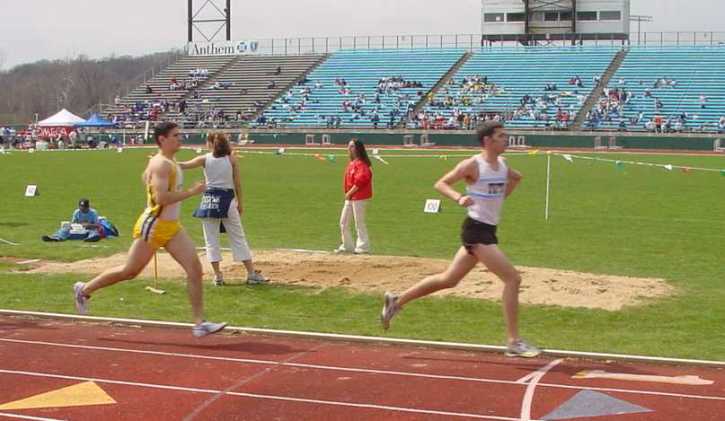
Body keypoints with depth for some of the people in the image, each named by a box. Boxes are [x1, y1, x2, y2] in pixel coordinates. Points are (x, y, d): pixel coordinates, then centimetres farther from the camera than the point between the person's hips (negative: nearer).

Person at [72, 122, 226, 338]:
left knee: (195, 268, -5)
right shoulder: (161, 164, -17)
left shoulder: (170, 162, 13)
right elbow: (161, 198, -28)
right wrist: (192, 192, -24)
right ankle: (84, 290, 27)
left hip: (172, 227, 9)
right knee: (129, 271, 6)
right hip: (153, 225, -9)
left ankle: (199, 323, -5)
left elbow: (146, 175, 31)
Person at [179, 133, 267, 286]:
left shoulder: (205, 159, -2)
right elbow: (237, 183, 1)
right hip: (228, 200, 1)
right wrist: (240, 203, 10)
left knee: (211, 239, 8)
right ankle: (251, 273, 6)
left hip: (209, 200, -1)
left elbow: (184, 165, -9)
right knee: (238, 238, 7)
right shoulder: (232, 159, 0)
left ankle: (217, 275, 5)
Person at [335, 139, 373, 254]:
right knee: (343, 222, 12)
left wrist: (350, 193, -20)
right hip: (350, 197, 10)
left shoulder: (361, 163, -16)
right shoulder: (351, 163, 15)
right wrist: (348, 194, 12)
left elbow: (361, 180, -26)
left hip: (359, 198, -10)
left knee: (359, 223, -3)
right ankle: (347, 246, 22)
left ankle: (363, 247, 7)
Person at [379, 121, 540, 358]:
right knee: (512, 279, -14)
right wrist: (459, 198, -29)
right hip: (476, 230, -9)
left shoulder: (502, 164, 10)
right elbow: (441, 184, -12)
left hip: (488, 231, 9)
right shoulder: (473, 165, -12)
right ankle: (514, 343, -9)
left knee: (449, 279, 17)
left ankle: (397, 302, 29)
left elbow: (517, 177, 32)